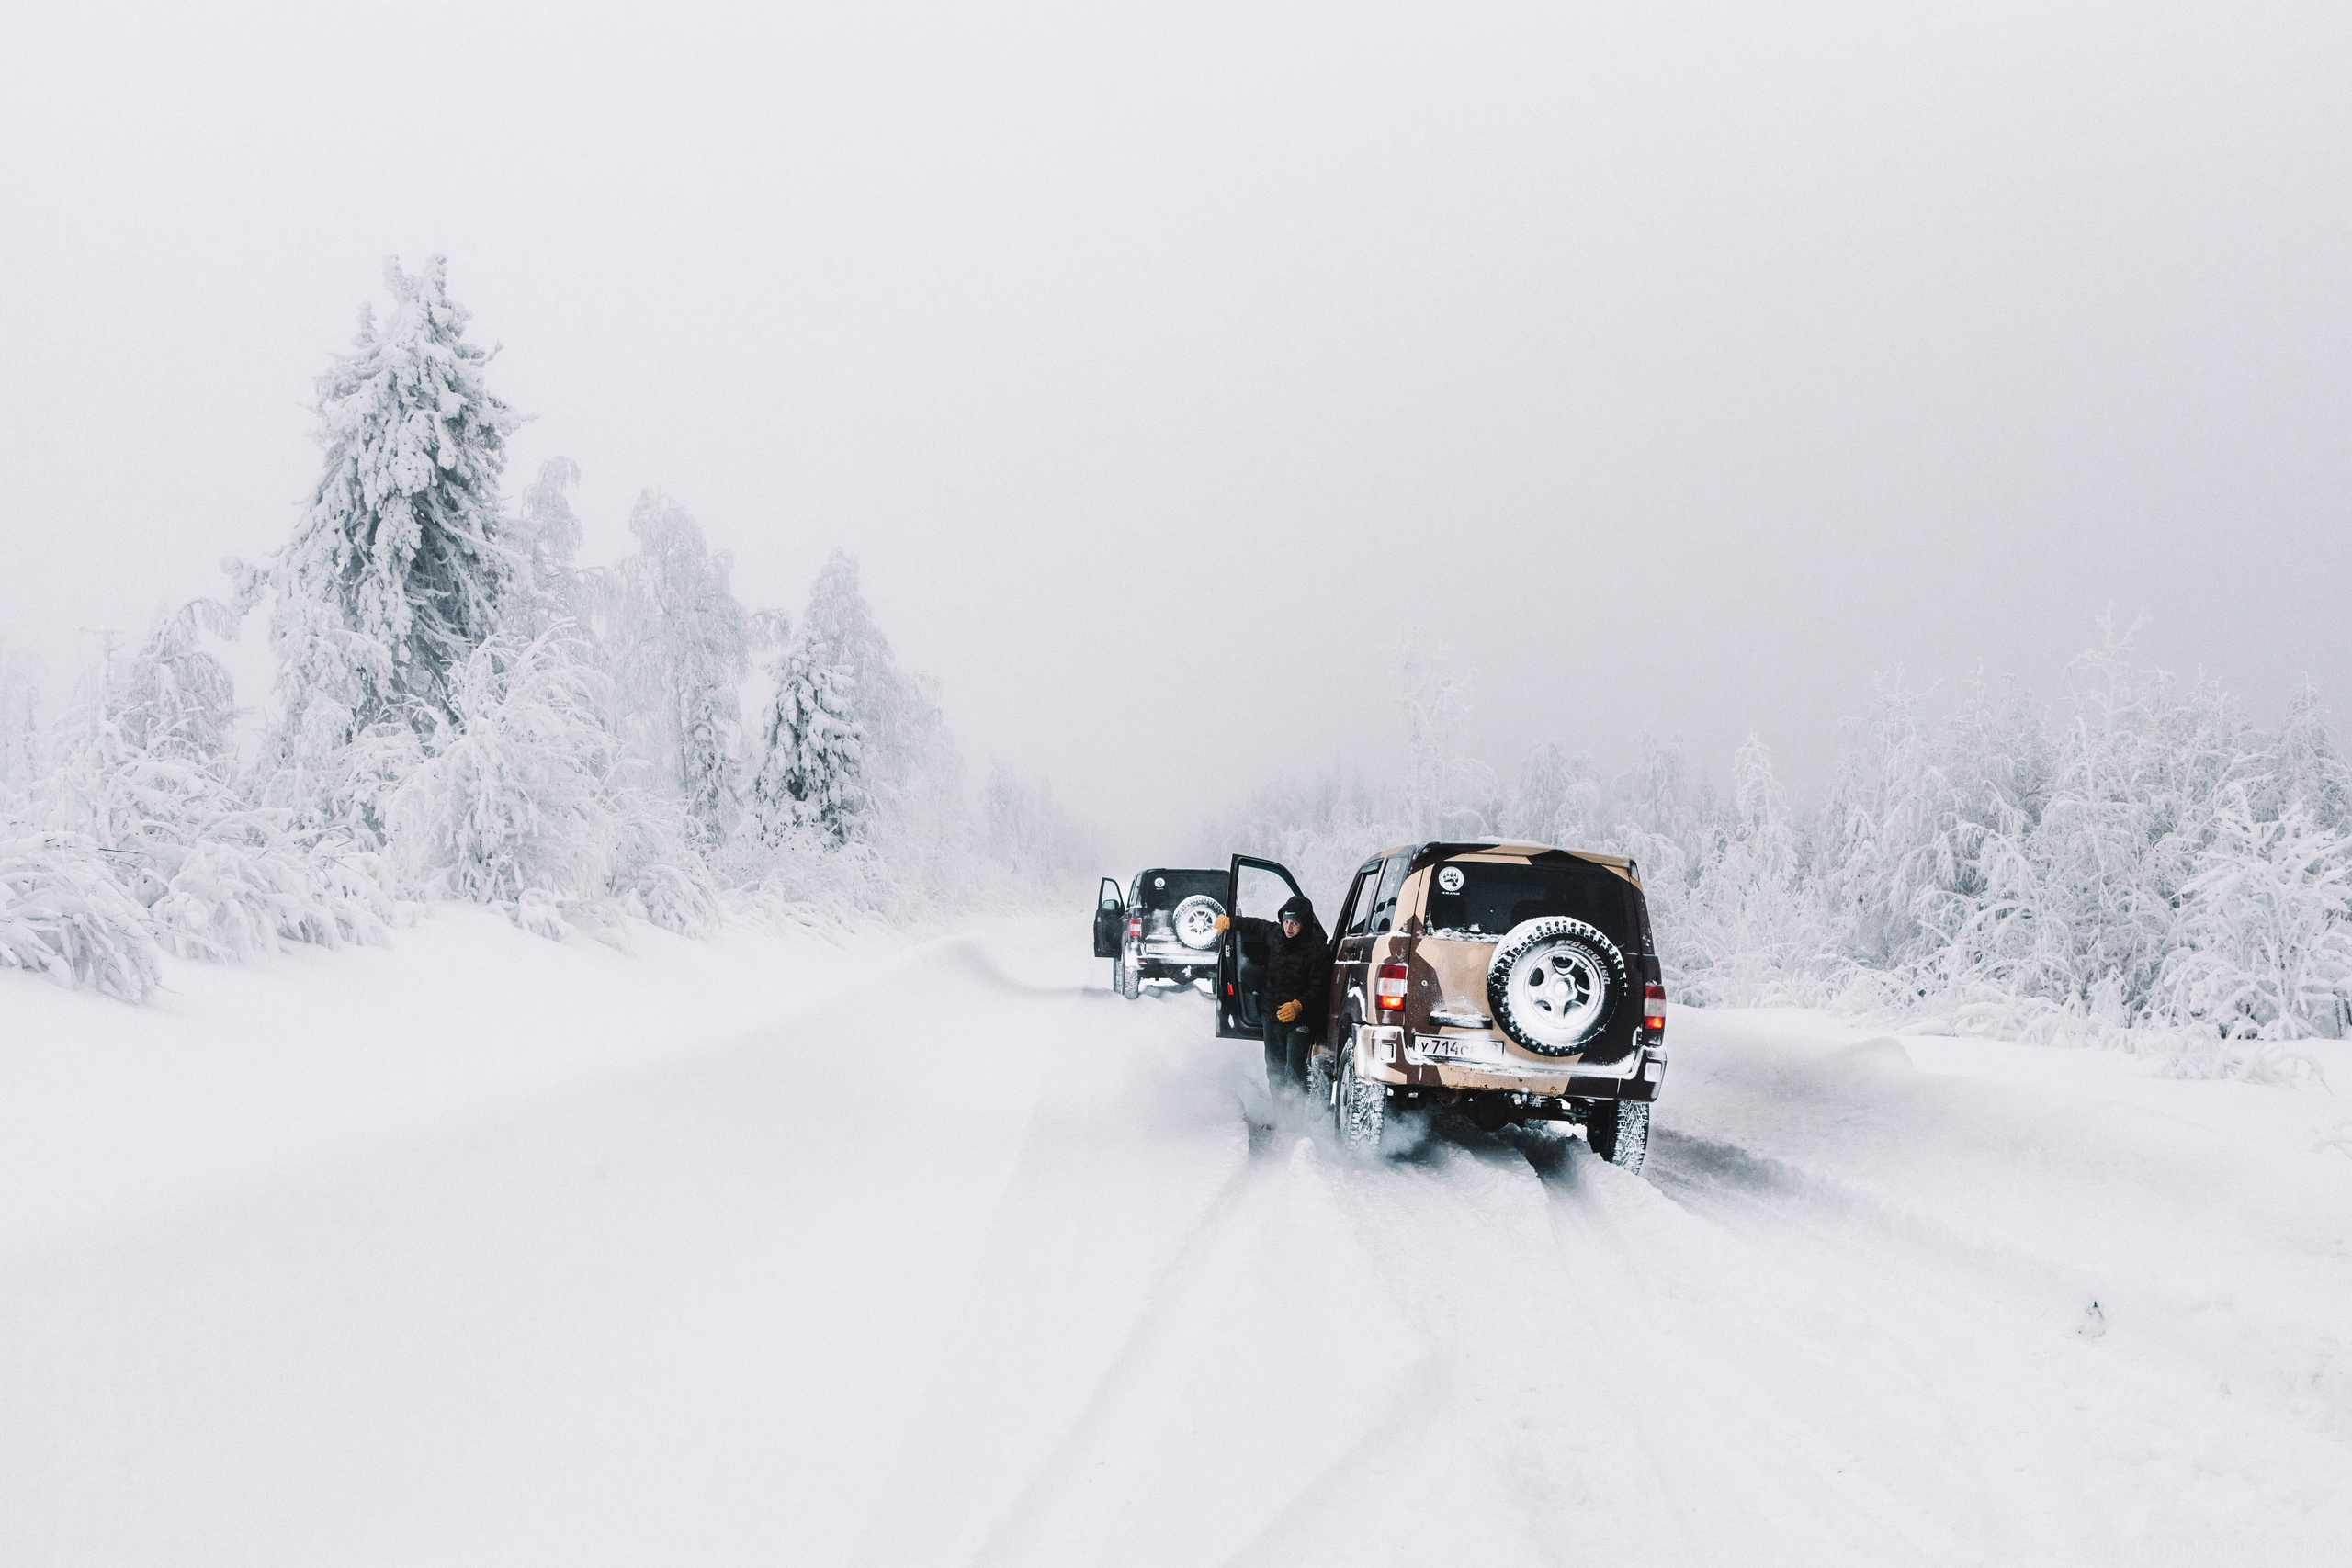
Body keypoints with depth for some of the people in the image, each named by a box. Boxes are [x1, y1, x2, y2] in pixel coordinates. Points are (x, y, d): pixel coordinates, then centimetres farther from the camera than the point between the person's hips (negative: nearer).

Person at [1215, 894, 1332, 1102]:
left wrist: (1298, 1006, -32)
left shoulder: (1317, 950, -16)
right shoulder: (1275, 933, 2)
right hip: (1272, 1015, 7)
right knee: (1275, 1070, 10)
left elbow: (1318, 990, -17)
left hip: (1300, 1019, -6)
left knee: (1294, 1072, -17)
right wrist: (1229, 922, 38)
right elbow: (1256, 926, 25)